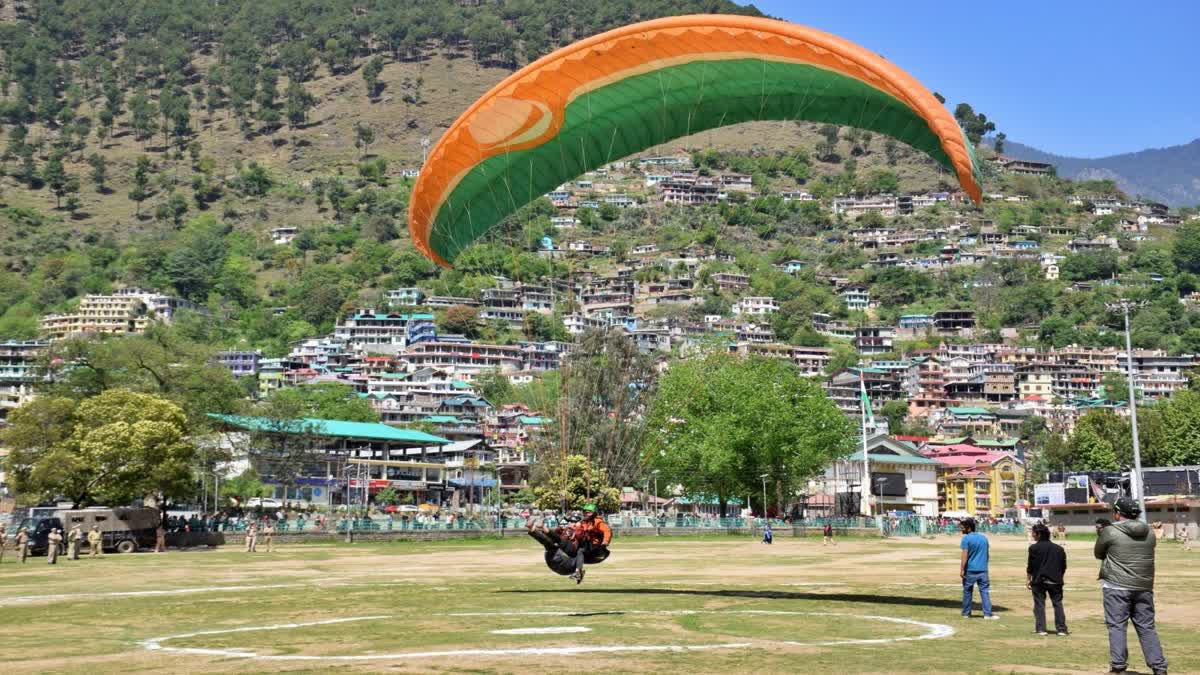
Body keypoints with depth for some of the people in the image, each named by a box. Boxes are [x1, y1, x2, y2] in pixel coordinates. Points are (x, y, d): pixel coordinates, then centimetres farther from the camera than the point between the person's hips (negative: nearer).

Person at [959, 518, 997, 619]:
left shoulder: (966, 539, -8)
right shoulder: (984, 538, 10)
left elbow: (965, 556, -13)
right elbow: (987, 554, 17)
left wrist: (962, 569, -12)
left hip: (970, 570, -4)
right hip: (983, 569, 4)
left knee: (967, 591, 7)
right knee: (985, 591, 4)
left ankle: (966, 613, 13)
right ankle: (987, 613, -2)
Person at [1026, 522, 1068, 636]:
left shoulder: (1034, 548, -6)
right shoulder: (1058, 548, 9)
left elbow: (1031, 566, -6)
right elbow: (1063, 566, 12)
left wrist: (1028, 579, 1)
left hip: (1039, 581, -4)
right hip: (1055, 581, 4)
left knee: (1039, 604, 3)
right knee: (1058, 603, 9)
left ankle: (1040, 628, 2)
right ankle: (1061, 629, 9)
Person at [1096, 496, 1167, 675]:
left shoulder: (1109, 532, -7)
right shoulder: (1149, 533, 8)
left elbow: (1098, 554, 5)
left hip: (1117, 587, -4)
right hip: (1144, 587, 5)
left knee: (1117, 626, 1)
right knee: (1147, 627, 10)